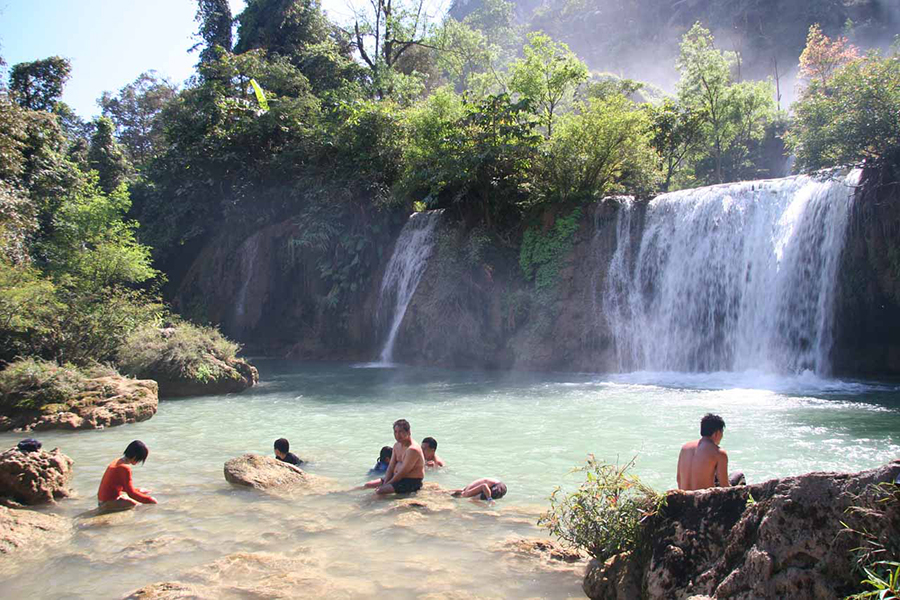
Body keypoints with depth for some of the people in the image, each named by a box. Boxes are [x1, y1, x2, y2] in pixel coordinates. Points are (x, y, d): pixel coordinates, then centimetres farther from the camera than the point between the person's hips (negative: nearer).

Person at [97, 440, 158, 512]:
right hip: (108, 503, -10)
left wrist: (138, 490, 17)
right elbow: (131, 493, -20)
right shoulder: (125, 468, -22)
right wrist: (149, 499, -12)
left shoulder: (117, 461, 8)